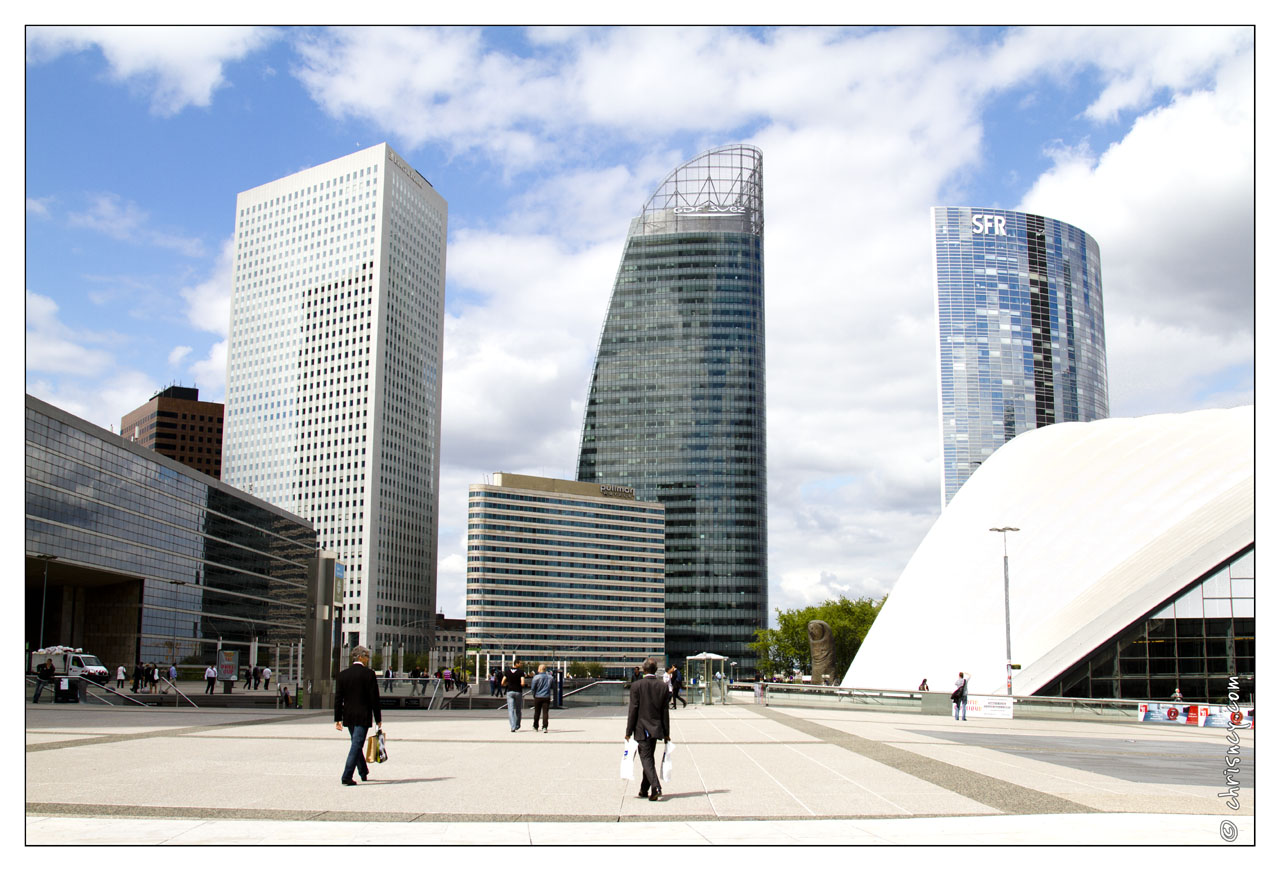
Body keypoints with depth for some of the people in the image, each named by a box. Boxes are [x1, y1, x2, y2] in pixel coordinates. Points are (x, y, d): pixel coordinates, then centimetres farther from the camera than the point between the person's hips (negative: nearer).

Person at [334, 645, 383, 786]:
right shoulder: (369, 674, -10)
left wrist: (338, 719, 7)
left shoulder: (342, 675, 3)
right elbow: (375, 698, -10)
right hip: (363, 716, -5)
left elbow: (338, 699, 2)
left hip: (349, 716, 5)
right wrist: (378, 719, -2)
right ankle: (346, 777, -9)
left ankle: (364, 772, 35)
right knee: (357, 745, -3)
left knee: (356, 744, 20)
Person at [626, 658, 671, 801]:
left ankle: (655, 787, -23)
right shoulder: (662, 687, 1)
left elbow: (633, 710, -10)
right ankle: (644, 790, 25)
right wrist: (666, 733, 9)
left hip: (642, 729, -4)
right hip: (656, 729, 4)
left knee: (646, 759, -5)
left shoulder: (637, 686, -10)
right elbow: (665, 711, 4)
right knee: (649, 758, 16)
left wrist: (629, 732, -4)